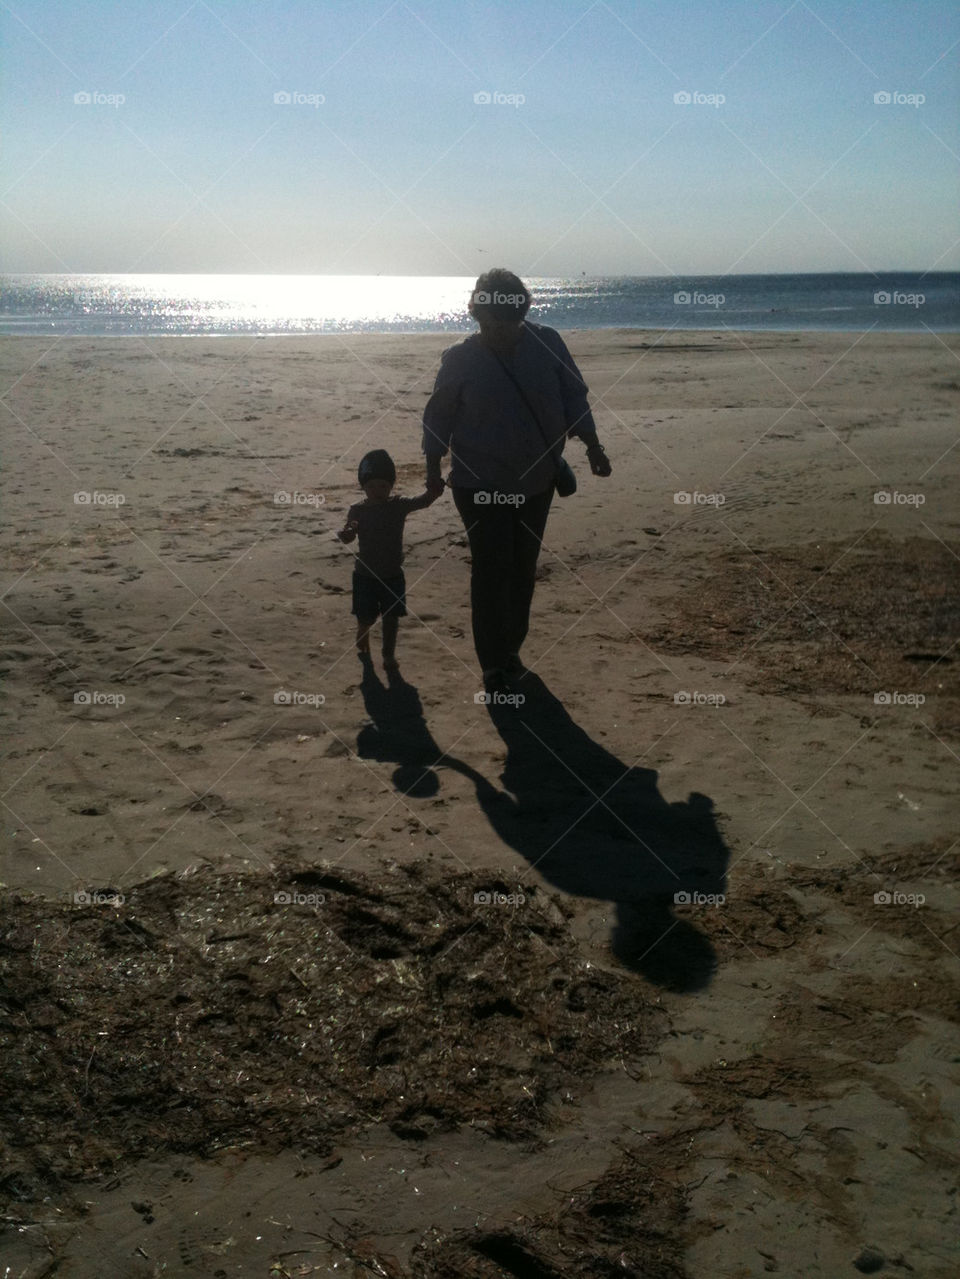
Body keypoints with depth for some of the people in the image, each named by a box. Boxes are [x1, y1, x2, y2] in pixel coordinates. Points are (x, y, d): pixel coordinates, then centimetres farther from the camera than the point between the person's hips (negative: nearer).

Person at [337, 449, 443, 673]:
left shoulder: (399, 506, -6)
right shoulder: (358, 511, -7)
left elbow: (423, 501, -18)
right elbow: (348, 537, -12)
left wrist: (434, 491, -41)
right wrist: (345, 532, -37)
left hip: (392, 575, 1)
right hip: (365, 575, -1)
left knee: (391, 617, 5)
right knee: (366, 618, 7)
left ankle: (389, 655, 20)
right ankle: (362, 644, 37)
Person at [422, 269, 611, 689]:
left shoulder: (546, 344, -3)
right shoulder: (460, 359, -8)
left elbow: (573, 397, 4)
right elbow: (438, 418, 2)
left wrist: (593, 447, -4)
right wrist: (433, 472, 1)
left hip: (536, 481, 3)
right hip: (480, 484, -3)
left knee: (523, 568, 11)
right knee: (491, 569, -7)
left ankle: (511, 650, 28)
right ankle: (493, 664, 4)